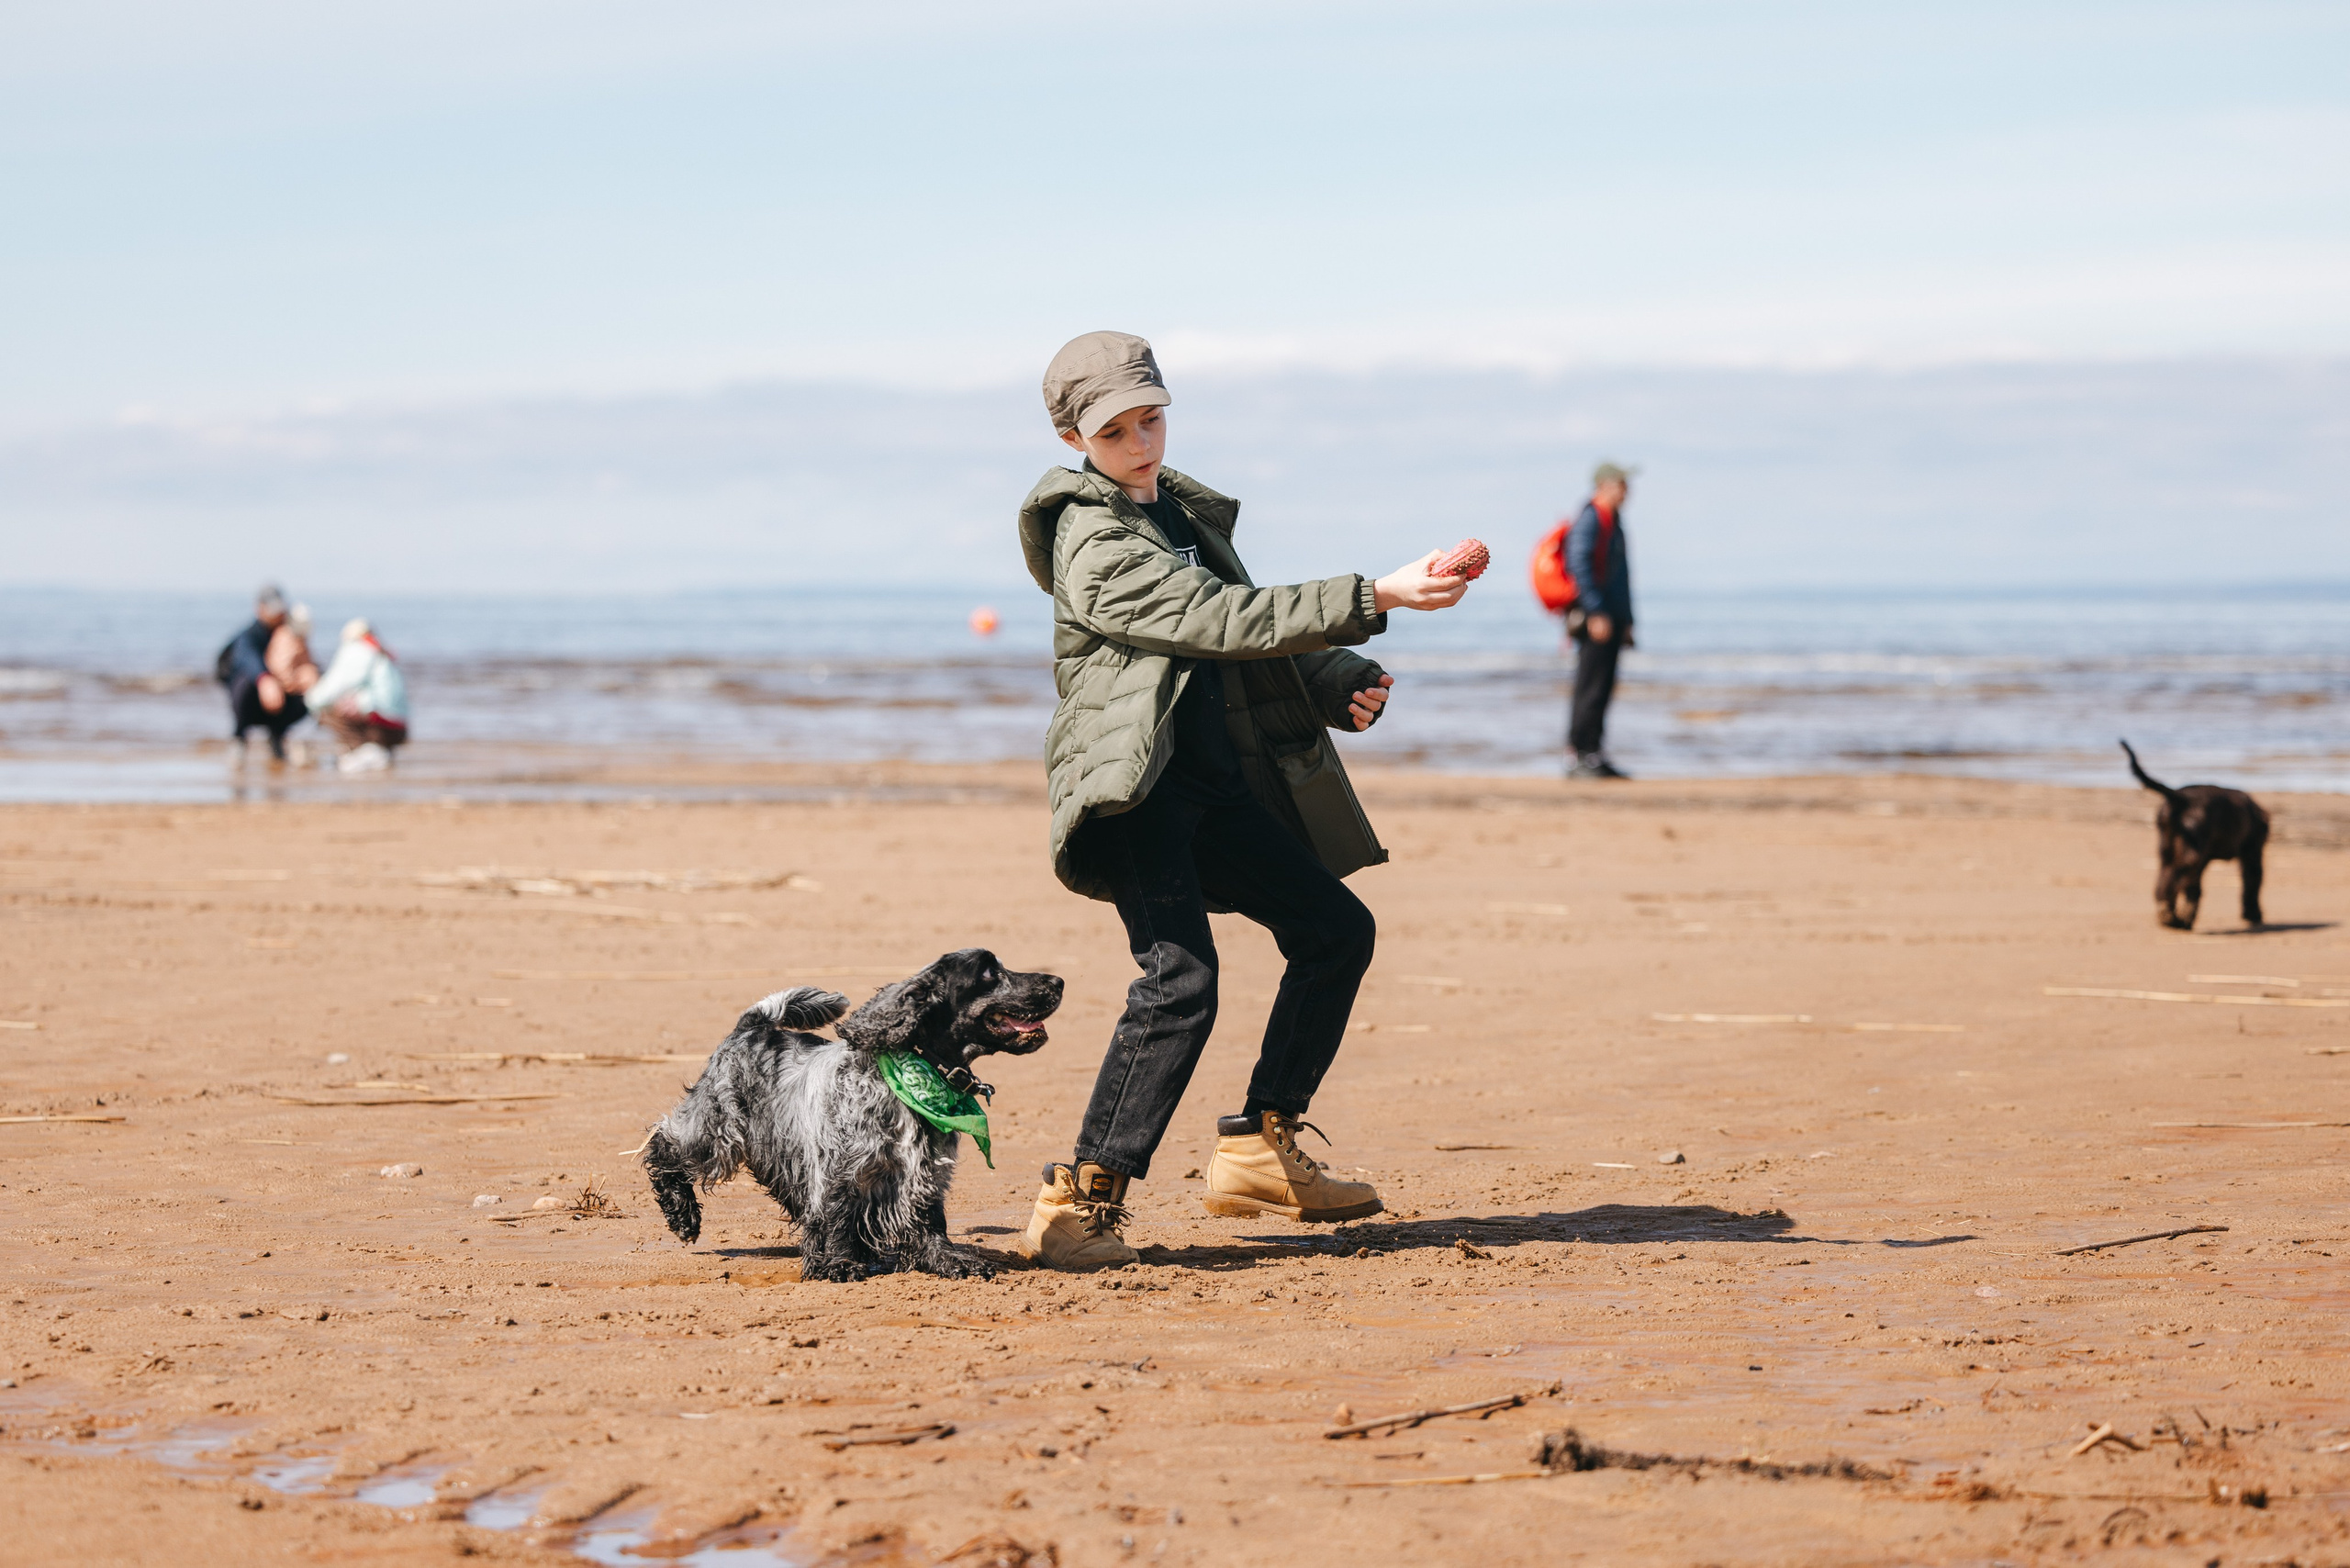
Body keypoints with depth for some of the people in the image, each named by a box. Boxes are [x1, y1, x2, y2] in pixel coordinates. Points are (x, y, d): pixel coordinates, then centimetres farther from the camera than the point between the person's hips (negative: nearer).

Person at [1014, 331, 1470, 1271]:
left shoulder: (1183, 511, 17)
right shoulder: (1096, 545, -12)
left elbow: (1245, 635, 23)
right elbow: (1225, 621, -23)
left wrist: (1340, 686, 4)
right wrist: (1374, 598, -27)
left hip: (1218, 785, 9)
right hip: (1133, 791, -9)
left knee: (1336, 929, 13)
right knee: (1179, 979, -24)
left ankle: (1259, 1154, 19)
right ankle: (1081, 1204, -20)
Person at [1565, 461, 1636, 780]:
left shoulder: (1613, 520, 21)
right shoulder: (1590, 518, -10)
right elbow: (1579, 565, -19)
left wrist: (1626, 621, 24)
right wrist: (1596, 613, -23)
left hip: (1612, 617, 10)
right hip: (1596, 618, -10)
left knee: (1602, 690, 10)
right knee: (1591, 690, -10)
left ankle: (1594, 757, 12)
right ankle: (1584, 756, -10)